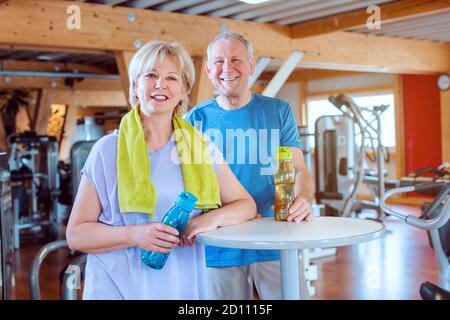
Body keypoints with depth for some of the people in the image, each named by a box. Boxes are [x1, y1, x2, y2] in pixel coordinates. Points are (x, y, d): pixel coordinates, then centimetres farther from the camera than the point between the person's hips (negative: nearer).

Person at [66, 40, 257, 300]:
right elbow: (76, 234, -5)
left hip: (183, 287, 3)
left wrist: (214, 218, -14)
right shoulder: (108, 150, -6)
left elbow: (246, 205, 6)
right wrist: (135, 235, -21)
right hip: (118, 288, -2)